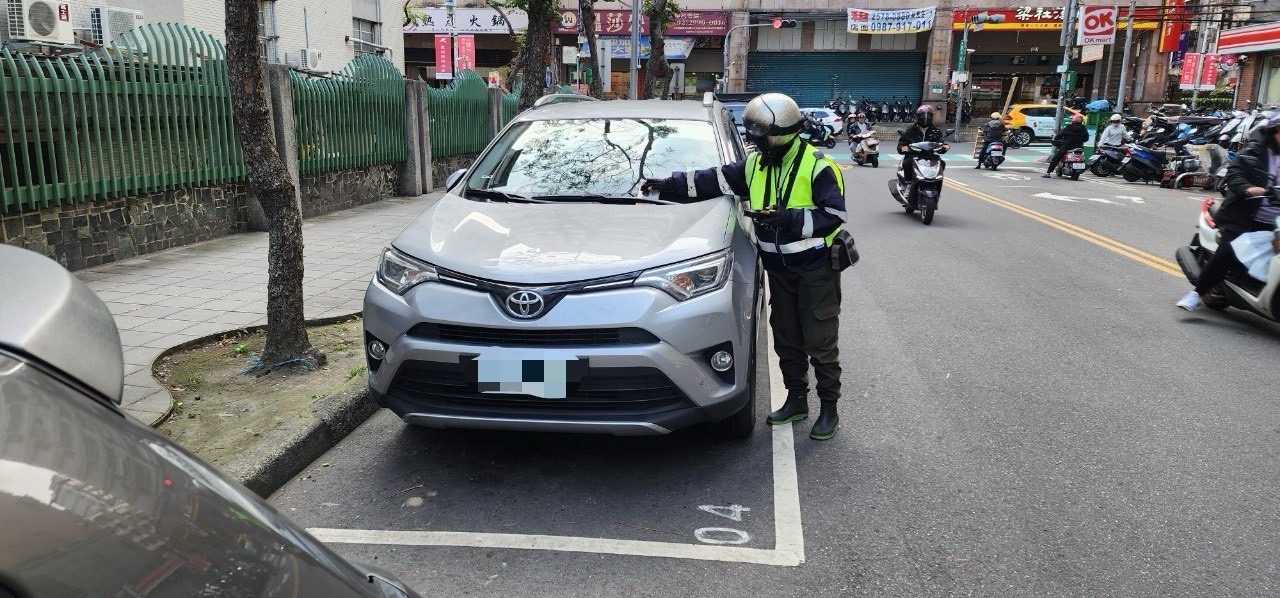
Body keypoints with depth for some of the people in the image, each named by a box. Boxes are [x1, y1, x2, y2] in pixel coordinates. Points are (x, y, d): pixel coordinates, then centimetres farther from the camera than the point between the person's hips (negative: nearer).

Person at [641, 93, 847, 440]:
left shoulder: (817, 166, -15)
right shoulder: (755, 165, 5)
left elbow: (835, 213, -20)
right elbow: (715, 180, 8)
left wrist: (788, 219, -28)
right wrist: (671, 184, 3)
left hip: (816, 268, -7)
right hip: (779, 268, 7)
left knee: (820, 342, -1)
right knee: (786, 338, 14)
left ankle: (829, 408, 12)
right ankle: (796, 399, 28)